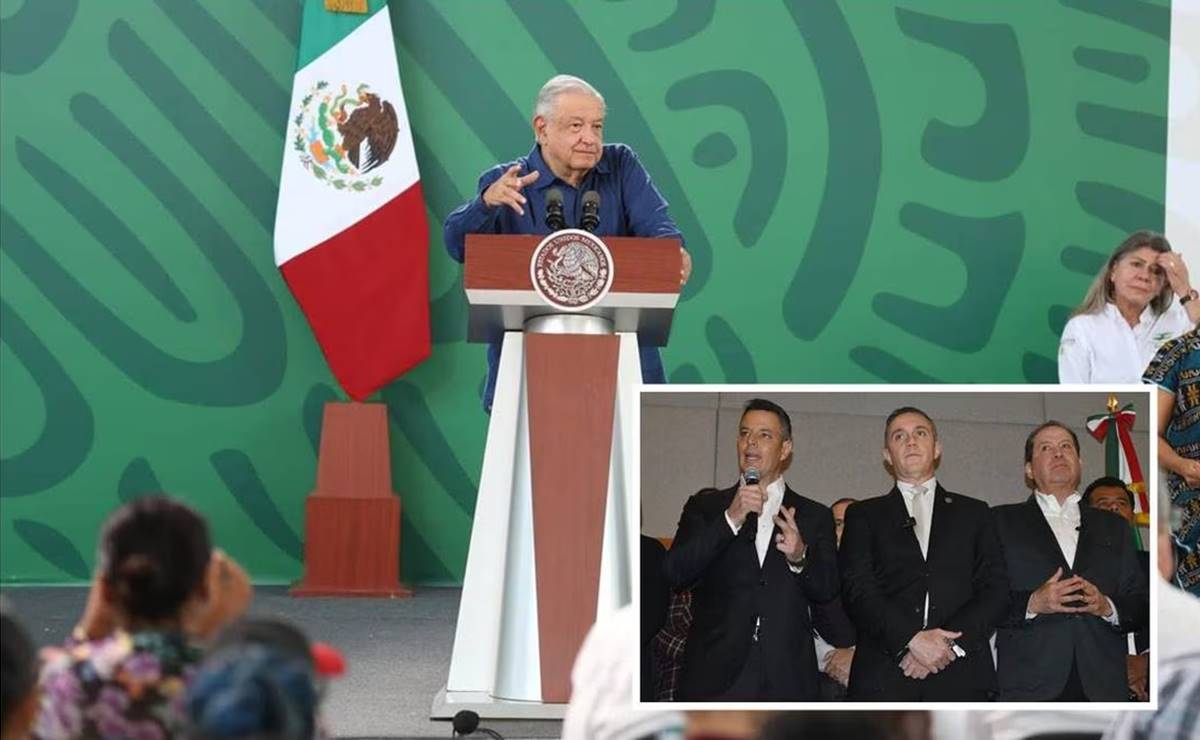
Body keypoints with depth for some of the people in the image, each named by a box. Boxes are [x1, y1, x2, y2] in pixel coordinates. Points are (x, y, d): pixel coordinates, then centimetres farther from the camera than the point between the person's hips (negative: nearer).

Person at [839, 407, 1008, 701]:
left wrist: (949, 643, -7)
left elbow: (995, 589, 10)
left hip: (961, 679, 1)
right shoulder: (864, 516, 17)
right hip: (884, 678, -1)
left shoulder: (973, 513, 21)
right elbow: (857, 590, 3)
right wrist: (911, 639, -12)